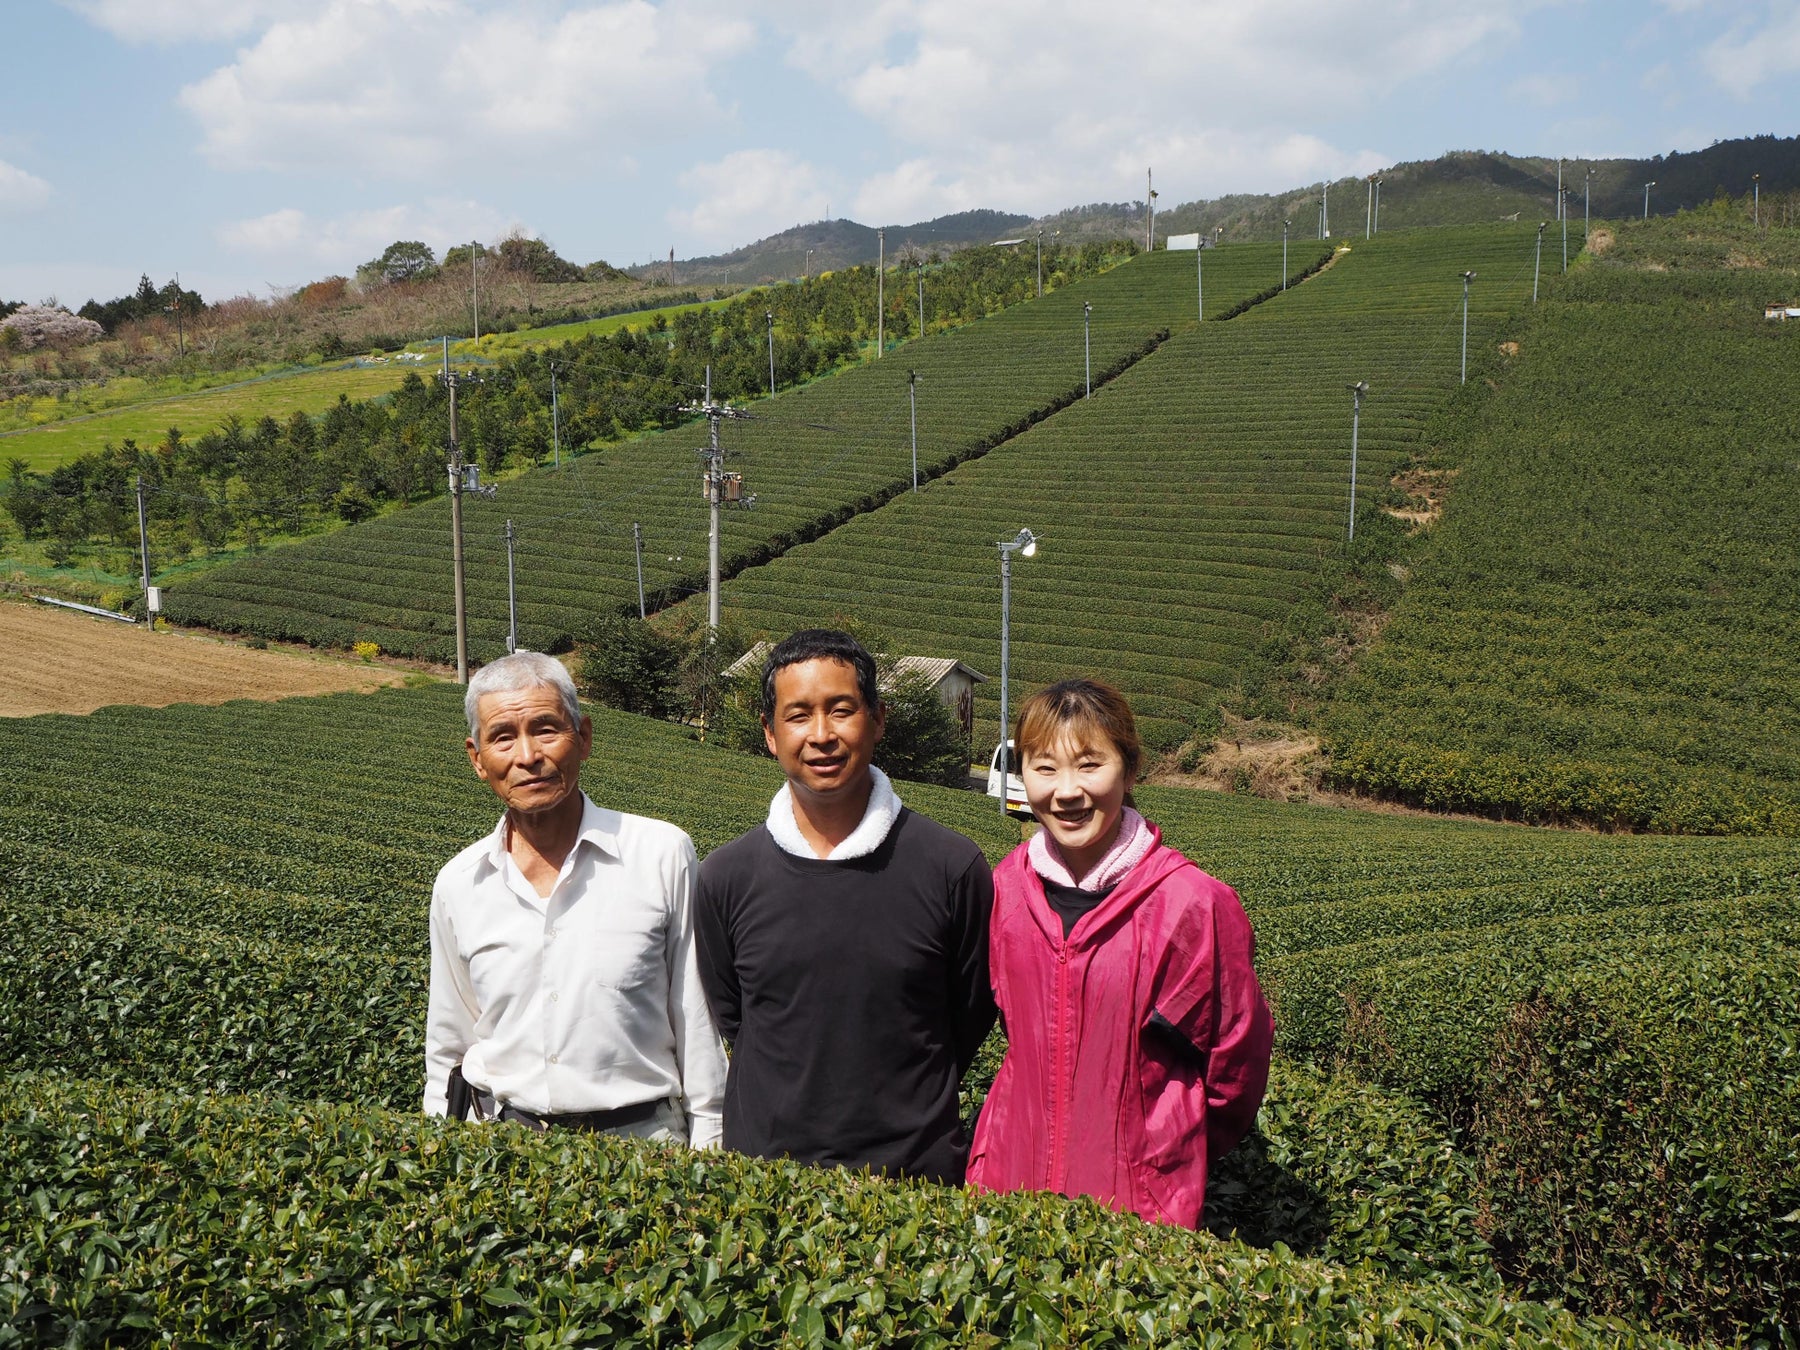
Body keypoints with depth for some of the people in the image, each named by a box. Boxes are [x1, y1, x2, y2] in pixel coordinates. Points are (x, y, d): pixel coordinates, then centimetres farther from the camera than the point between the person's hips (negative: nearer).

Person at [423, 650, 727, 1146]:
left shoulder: (662, 855, -6)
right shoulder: (458, 884, 4)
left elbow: (698, 1027, 0)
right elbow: (447, 1050, 15)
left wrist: (707, 1153, 1)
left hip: (641, 1138, -3)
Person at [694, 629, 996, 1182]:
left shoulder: (953, 867, -8)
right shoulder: (725, 877, -4)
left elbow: (973, 1017, 4)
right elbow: (727, 1019, 9)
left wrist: (910, 1109, 4)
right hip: (764, 1175, 1)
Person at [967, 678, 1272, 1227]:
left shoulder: (1193, 903, -15)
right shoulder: (1007, 886, -3)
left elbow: (1238, 1056, -2)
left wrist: (1171, 1150, 9)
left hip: (1141, 1201, -3)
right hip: (1008, 1182, 4)